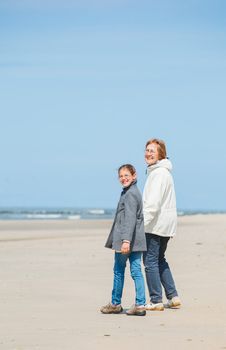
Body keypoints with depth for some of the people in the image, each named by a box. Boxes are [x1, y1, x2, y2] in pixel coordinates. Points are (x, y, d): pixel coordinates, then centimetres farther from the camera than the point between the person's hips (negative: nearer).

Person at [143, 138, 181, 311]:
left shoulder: (159, 173, -15)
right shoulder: (162, 171, 18)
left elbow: (154, 203, -23)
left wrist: (142, 223, -25)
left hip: (156, 224, -10)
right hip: (166, 224, 10)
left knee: (150, 261, -5)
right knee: (160, 260, 18)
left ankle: (156, 301, -4)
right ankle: (173, 297, 17)